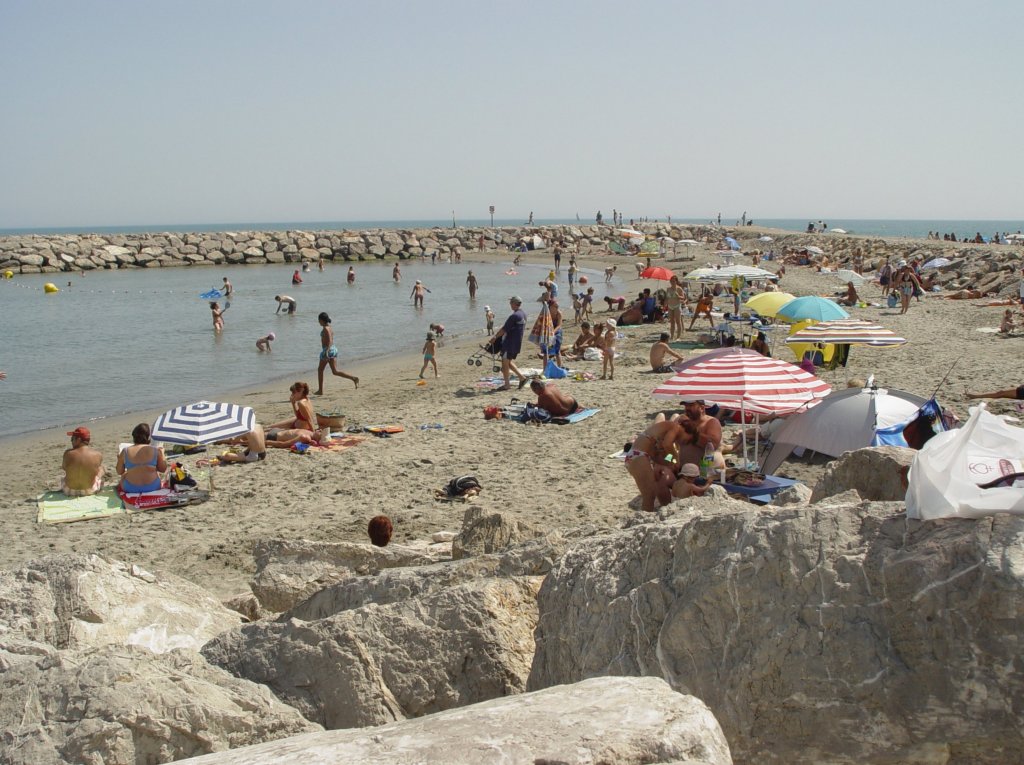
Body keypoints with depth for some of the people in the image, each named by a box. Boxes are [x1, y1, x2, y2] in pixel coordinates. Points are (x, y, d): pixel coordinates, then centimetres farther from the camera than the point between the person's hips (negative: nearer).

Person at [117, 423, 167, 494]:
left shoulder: (125, 451, -5)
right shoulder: (155, 450, -6)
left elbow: (119, 472, 4)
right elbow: (163, 469, 3)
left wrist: (119, 460, 24)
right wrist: (161, 454, 18)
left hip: (130, 488, 0)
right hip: (152, 487, 0)